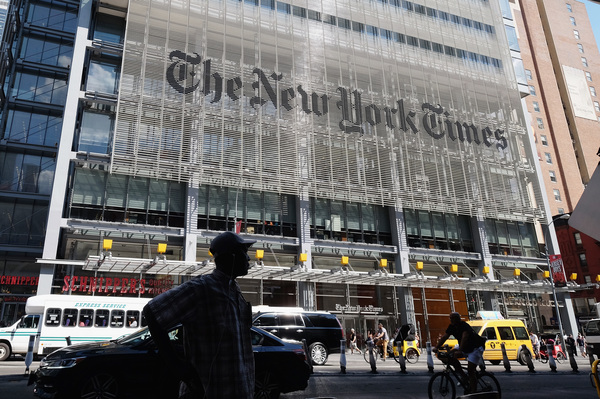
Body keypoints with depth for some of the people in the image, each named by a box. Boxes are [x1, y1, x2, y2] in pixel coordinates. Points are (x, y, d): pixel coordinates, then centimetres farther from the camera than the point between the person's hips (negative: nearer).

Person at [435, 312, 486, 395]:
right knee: (451, 355, -11)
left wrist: (460, 351, -54)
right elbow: (444, 337, -5)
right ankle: (464, 377, 0)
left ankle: (473, 392, -7)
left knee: (471, 369, -16)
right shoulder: (452, 327, -3)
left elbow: (464, 337, -42)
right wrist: (437, 347, -16)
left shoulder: (464, 326, -27)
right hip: (465, 348, 8)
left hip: (476, 348, -8)